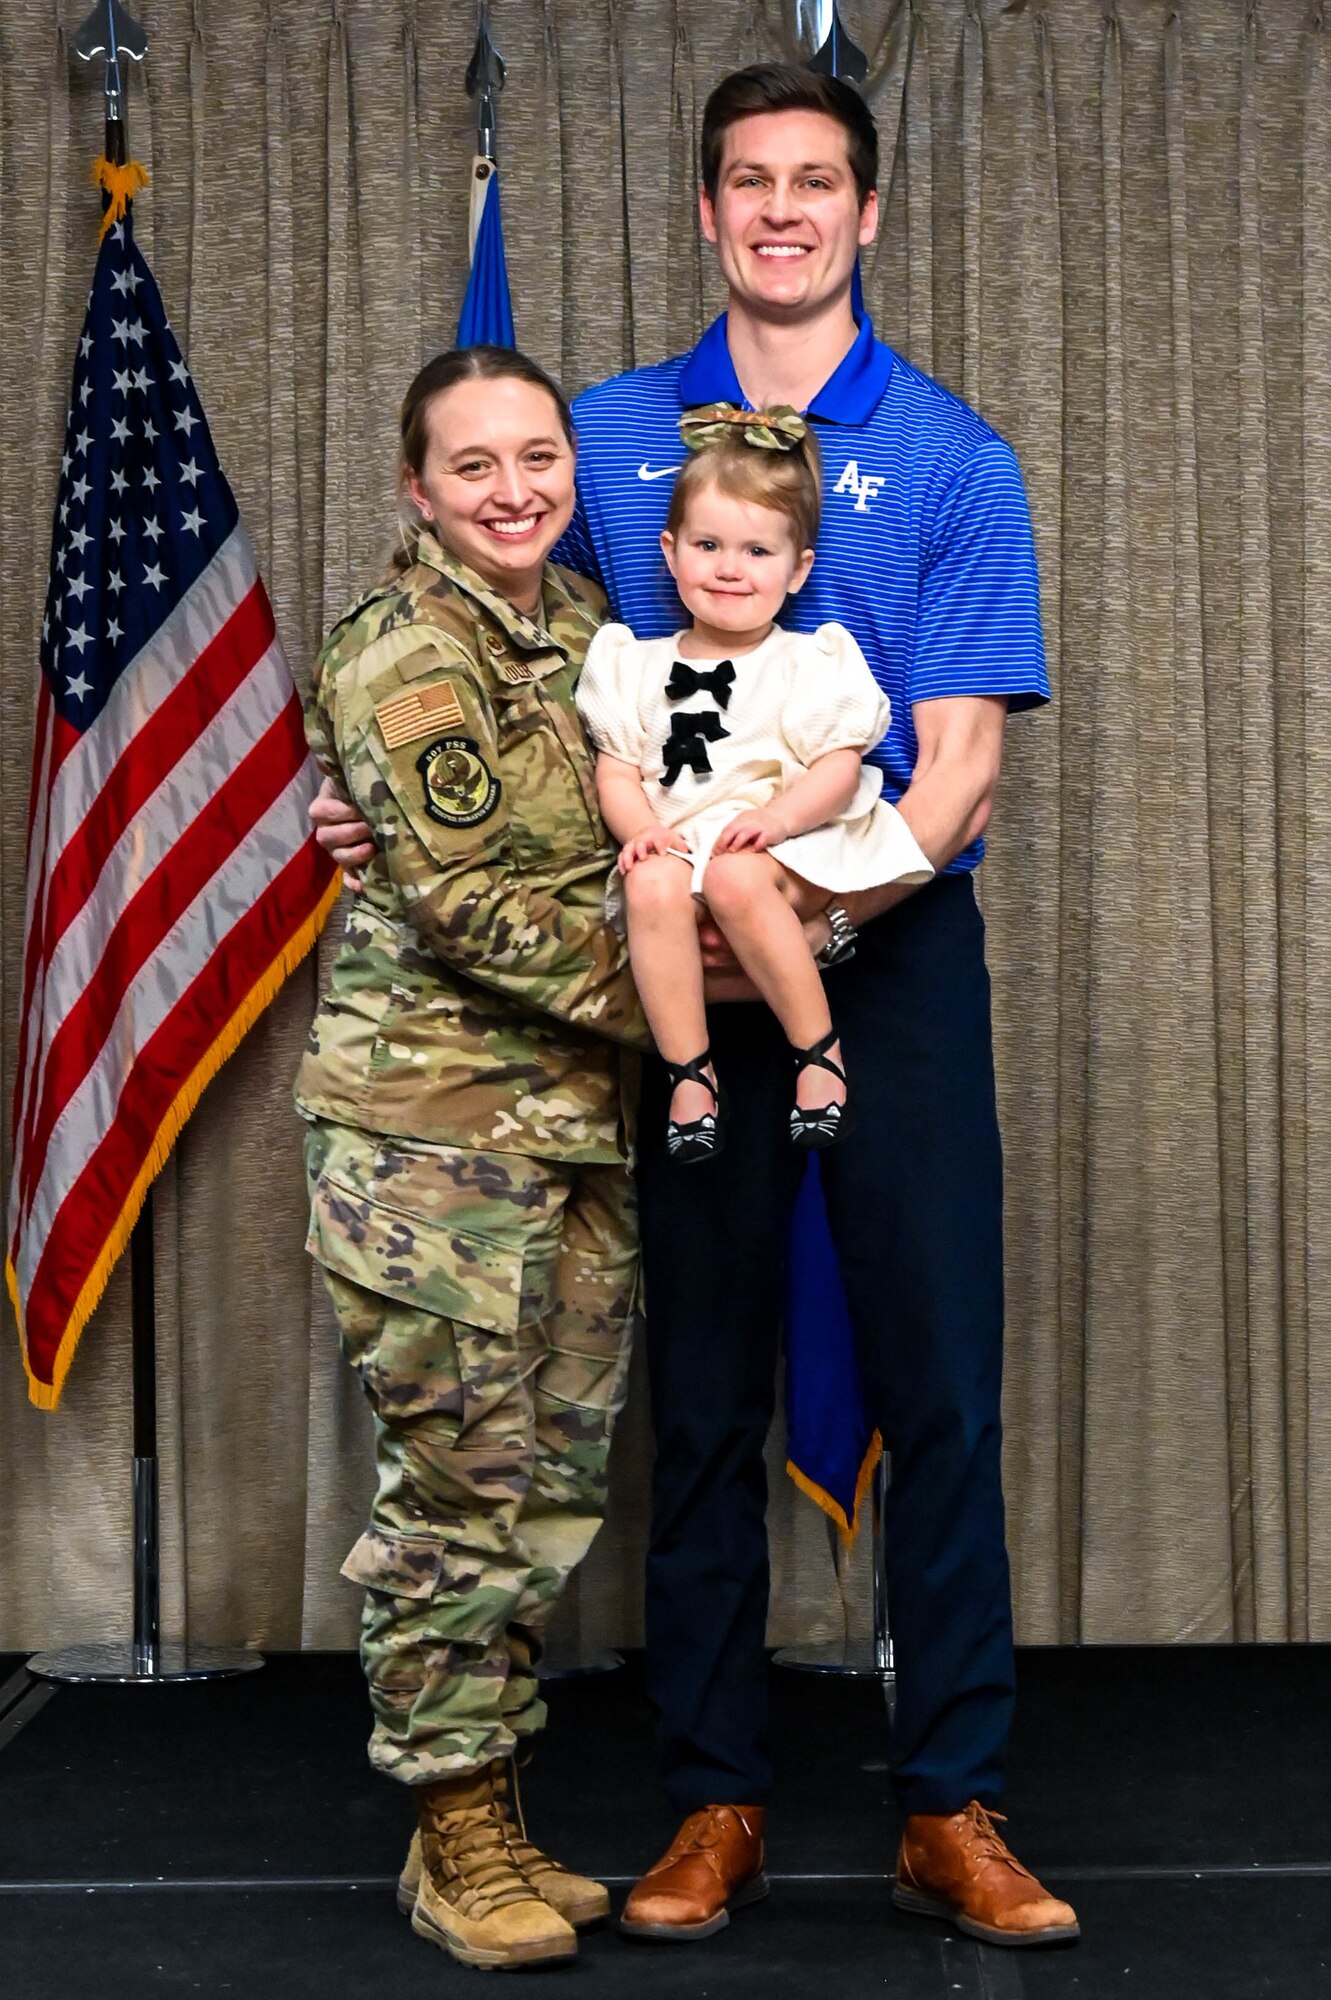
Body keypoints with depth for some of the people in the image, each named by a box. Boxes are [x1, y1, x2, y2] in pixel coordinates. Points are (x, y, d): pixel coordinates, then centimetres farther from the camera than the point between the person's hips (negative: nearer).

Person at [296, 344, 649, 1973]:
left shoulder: (583, 622, 13)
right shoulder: (399, 654, -11)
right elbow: (461, 900, -17)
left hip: (574, 1113, 8)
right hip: (433, 1117, -8)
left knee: (553, 1480, 11)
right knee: (464, 1481, -2)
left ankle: (492, 1819, 23)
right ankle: (454, 1837, 12)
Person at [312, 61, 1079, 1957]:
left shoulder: (950, 457, 1)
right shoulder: (613, 434, 8)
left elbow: (959, 766, -6)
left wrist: (817, 918, -19)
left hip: (897, 952, -1)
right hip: (686, 966, 2)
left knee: (939, 1384, -1)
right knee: (704, 1393, 6)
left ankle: (955, 1811, 9)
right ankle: (714, 1802, 17)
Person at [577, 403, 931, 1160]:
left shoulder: (812, 664, 9)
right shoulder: (637, 667, 18)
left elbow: (839, 766, -1)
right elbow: (617, 767, 11)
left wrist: (779, 816, -19)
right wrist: (641, 827, -10)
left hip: (785, 848, -2)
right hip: (672, 842, 3)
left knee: (734, 878, -37)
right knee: (653, 887, -33)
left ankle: (820, 1049, -22)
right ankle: (691, 1071, -25)